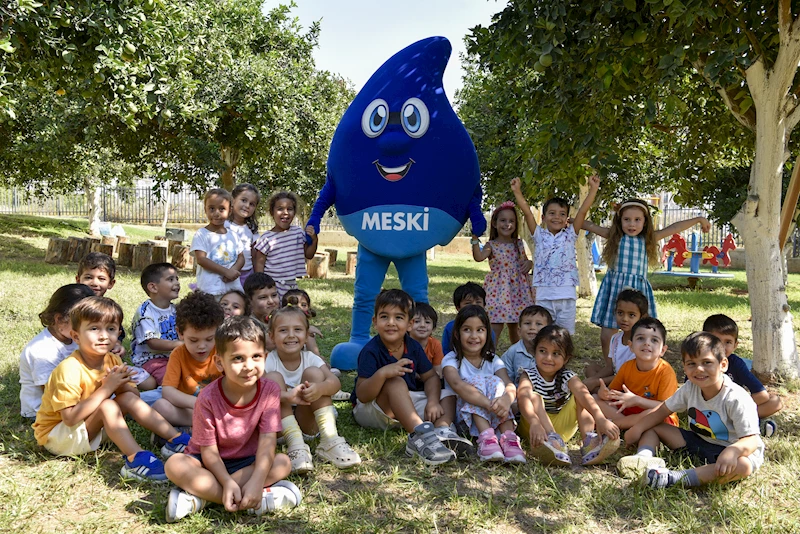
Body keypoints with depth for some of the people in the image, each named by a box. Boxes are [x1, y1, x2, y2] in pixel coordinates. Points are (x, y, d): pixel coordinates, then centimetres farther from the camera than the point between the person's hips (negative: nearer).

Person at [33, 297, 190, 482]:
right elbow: (70, 418, -32)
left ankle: (175, 439, -10)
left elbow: (135, 395, 1)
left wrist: (121, 384, -22)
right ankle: (135, 459, -35)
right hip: (55, 435, -7)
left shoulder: (112, 361, -4)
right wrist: (107, 388, -32)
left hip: (89, 429, 7)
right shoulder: (70, 369, -27)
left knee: (128, 398, -10)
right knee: (107, 406, -29)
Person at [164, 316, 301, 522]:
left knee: (283, 463, -27)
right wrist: (228, 483, -33)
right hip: (211, 464, -1)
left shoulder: (270, 390, -17)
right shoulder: (208, 397, -21)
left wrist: (256, 481, -37)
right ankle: (261, 498, -32)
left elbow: (267, 441, -22)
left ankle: (199, 497, -25)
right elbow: (208, 450, -17)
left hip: (247, 462, 1)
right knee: (175, 465, -30)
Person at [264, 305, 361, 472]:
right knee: (274, 377, -24)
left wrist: (320, 388, -45)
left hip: (306, 422, 1)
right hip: (278, 424, -1)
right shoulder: (268, 361, -10)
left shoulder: (310, 359, -4)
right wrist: (287, 396, -43)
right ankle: (295, 445, -33)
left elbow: (335, 382, -21)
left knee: (313, 372, -18)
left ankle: (330, 441, -25)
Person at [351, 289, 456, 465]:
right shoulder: (370, 351, -20)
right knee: (395, 383, -36)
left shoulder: (413, 347, -3)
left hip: (405, 405, 6)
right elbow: (362, 395, -26)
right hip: (368, 410, -6)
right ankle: (419, 434, -47)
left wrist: (433, 401, -18)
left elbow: (430, 377, 2)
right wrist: (382, 374, -44)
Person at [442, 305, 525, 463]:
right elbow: (457, 384, -28)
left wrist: (506, 399, -41)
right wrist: (489, 404, -44)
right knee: (476, 381, -24)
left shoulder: (493, 361, 5)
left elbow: (510, 385, -15)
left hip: (494, 419, 2)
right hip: (463, 416, -2)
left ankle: (508, 437, -36)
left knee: (495, 382, -21)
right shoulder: (451, 360, -6)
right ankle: (486, 437, -42)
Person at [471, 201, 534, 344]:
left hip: (517, 288, 4)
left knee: (514, 326, 13)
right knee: (496, 327, -8)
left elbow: (524, 261, 22)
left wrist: (529, 263, -1)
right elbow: (478, 257, -23)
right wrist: (475, 239, -31)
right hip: (498, 288, -4)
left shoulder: (518, 244, 10)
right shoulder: (492, 245, -4)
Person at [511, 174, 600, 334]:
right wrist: (517, 191, -9)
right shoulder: (539, 235, 6)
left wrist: (593, 189, -6)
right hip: (544, 296, 0)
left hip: (567, 296, 0)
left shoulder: (570, 235, 7)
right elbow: (527, 212, -2)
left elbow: (583, 211, 0)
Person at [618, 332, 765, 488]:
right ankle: (644, 458, -30)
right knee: (652, 427, 1)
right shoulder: (690, 388, -7)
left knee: (744, 466, -41)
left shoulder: (736, 399, -25)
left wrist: (733, 451, -52)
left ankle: (676, 478, -45)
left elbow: (751, 439, -29)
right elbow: (664, 409, 4)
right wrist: (637, 428, -9)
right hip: (697, 441, 6)